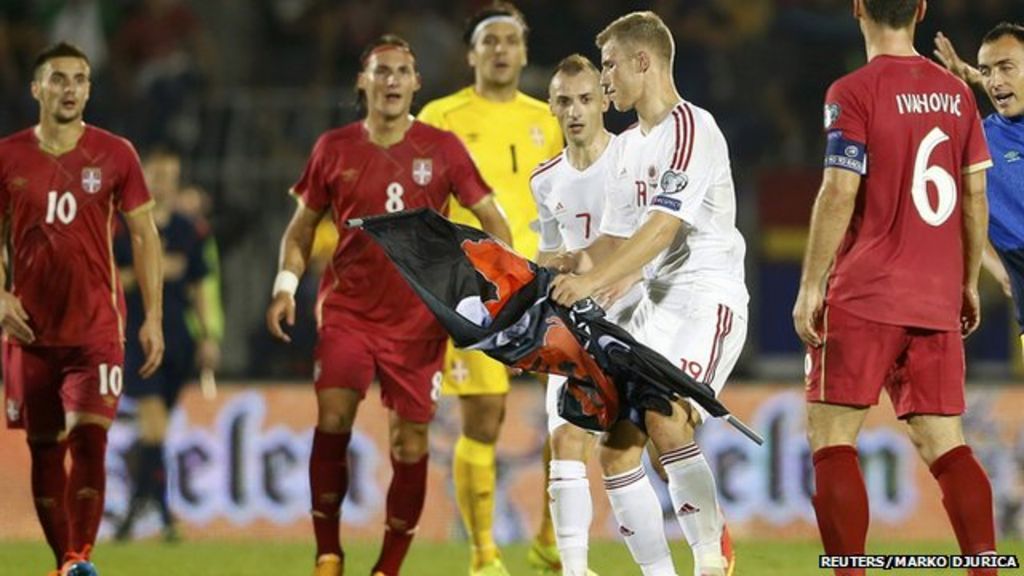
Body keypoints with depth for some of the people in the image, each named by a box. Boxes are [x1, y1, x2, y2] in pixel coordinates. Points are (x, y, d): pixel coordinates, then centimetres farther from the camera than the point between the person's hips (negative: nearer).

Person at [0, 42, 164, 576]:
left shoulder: (114, 155, 1)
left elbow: (144, 236, 5)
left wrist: (153, 317, -1)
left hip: (97, 326, -2)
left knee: (90, 437, -17)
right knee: (44, 450, 6)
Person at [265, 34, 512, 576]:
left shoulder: (441, 149, 0)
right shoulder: (334, 149, 3)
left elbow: (491, 220, 5)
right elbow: (301, 228, 13)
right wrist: (285, 285, -2)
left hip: (420, 319, 0)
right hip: (348, 309, 0)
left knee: (410, 442, -1)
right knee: (332, 418, -18)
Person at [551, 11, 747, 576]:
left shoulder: (691, 129, -12)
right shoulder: (626, 147, 17)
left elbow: (664, 227, -21)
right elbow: (616, 238, 21)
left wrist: (593, 282, -27)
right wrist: (569, 283, 7)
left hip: (708, 297, -9)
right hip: (657, 301, 9)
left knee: (665, 419, -28)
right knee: (616, 445, 0)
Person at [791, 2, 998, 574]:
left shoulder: (854, 92, -8)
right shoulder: (956, 92, 8)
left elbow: (839, 195, -13)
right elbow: (975, 194, 10)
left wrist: (810, 287, -9)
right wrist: (969, 282, 19)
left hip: (864, 296, -5)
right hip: (937, 301, 5)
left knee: (832, 440, 0)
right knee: (945, 445, 7)